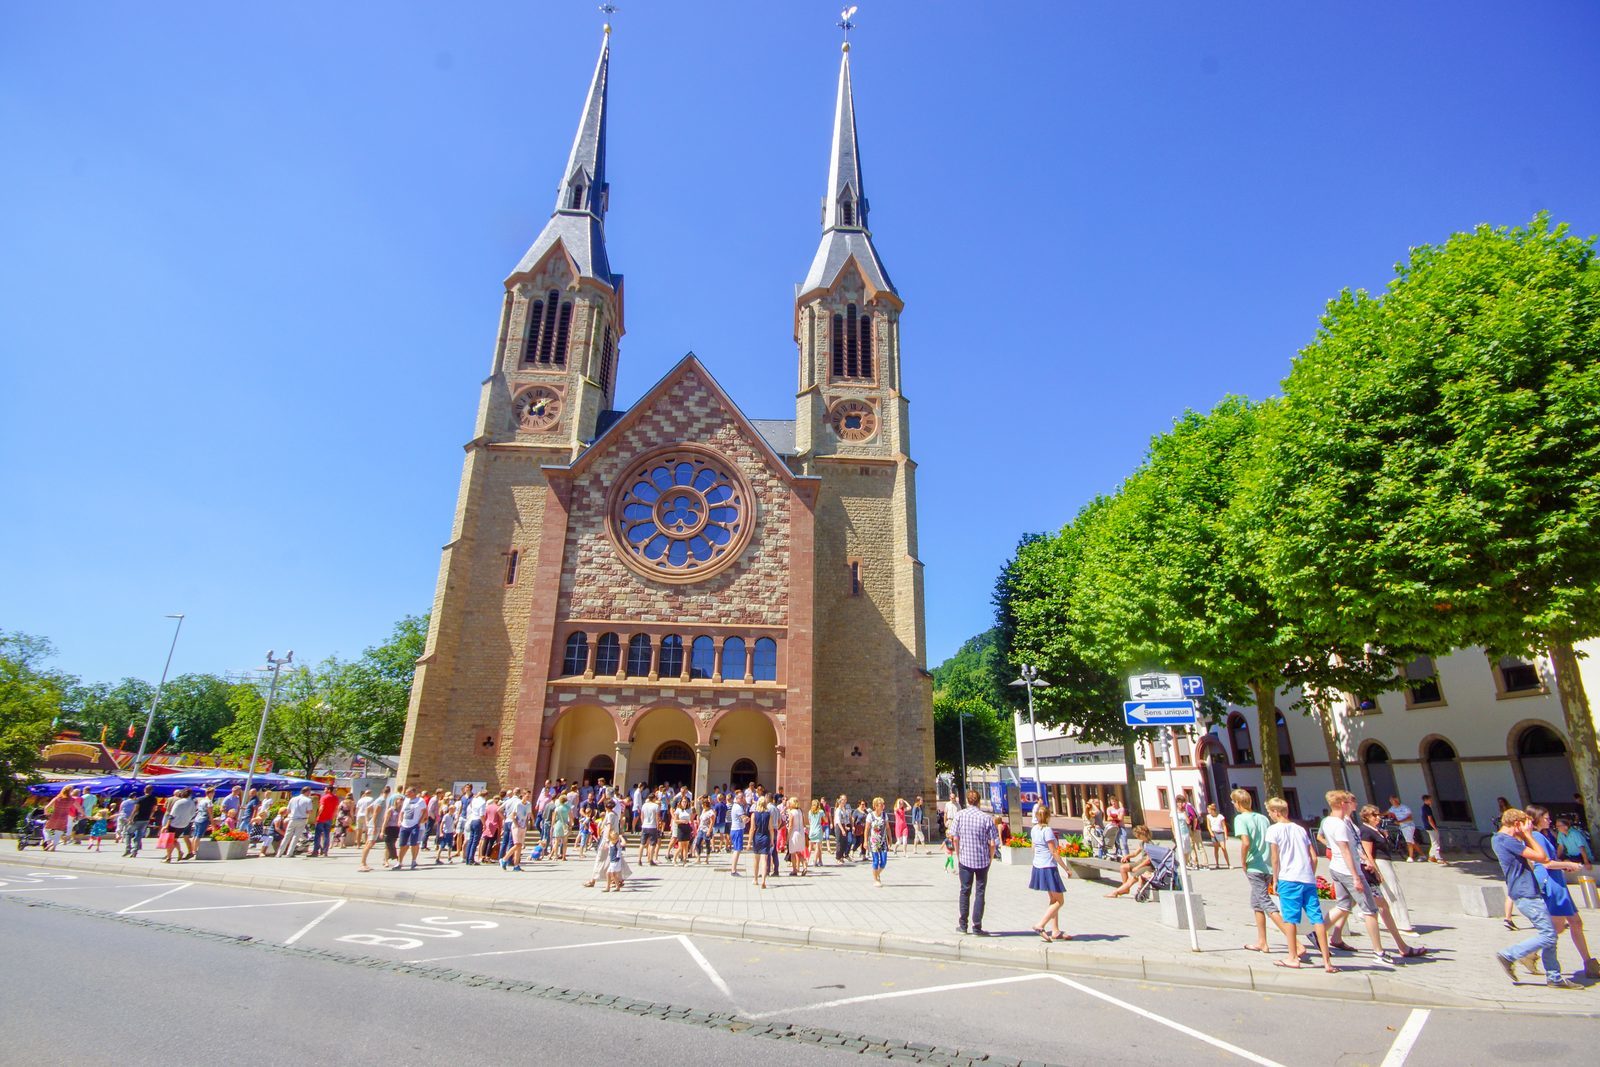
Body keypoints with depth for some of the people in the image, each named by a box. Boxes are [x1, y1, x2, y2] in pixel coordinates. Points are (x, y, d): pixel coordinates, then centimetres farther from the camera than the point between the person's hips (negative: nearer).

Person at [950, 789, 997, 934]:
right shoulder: (986, 818, -10)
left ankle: (962, 925, 18)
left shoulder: (960, 815, -7)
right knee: (979, 893, 9)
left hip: (965, 859, 1)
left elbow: (955, 838, -6)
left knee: (965, 891, 14)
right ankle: (977, 927, 10)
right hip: (983, 860, -1)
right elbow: (993, 843, -9)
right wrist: (990, 858, 7)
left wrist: (958, 855, 8)